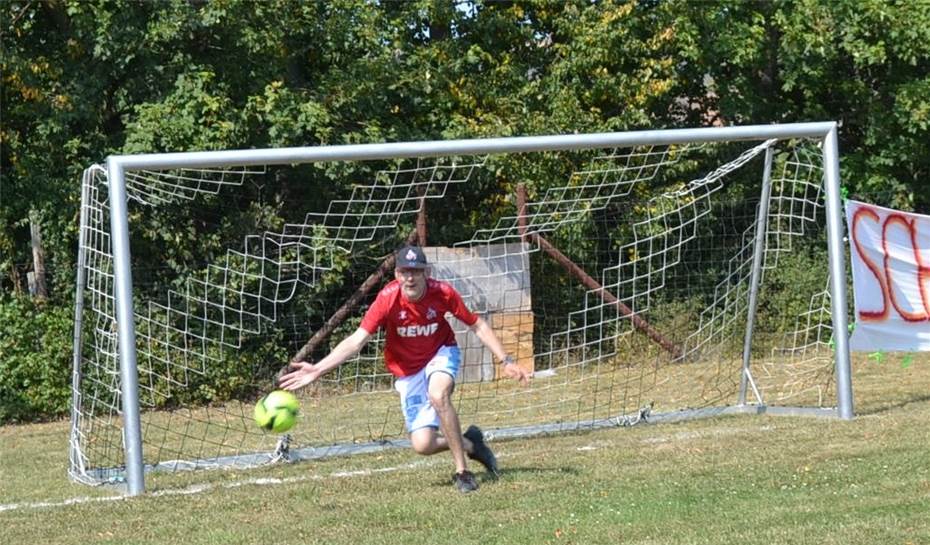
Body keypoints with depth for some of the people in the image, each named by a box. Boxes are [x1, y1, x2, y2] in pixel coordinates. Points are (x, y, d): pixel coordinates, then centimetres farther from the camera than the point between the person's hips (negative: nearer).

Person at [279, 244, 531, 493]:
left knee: (438, 395, -36)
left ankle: (462, 471, -23)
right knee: (422, 444, -10)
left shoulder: (442, 293, -21)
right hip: (408, 372, 1)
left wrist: (505, 361, -10)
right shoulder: (388, 299, -25)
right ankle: (469, 444, 23)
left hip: (441, 353, -1)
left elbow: (477, 326, -7)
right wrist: (316, 369, -34)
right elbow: (356, 341, -25)